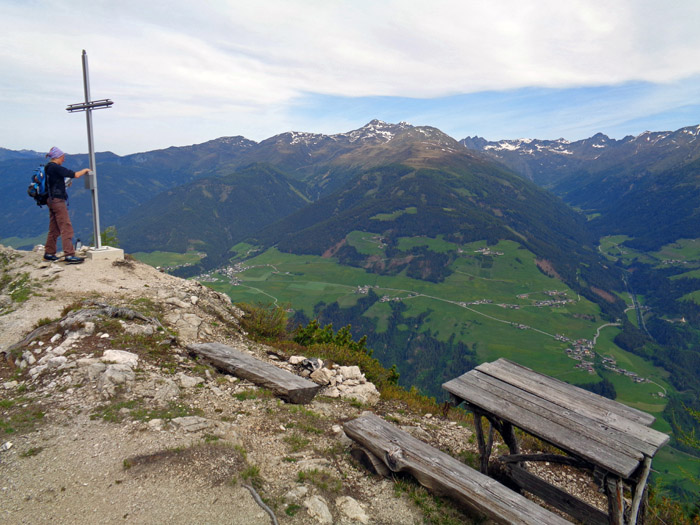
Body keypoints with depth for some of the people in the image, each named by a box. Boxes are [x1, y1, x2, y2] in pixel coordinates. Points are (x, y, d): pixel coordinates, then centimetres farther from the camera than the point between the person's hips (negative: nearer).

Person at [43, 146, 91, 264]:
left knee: (54, 229, 15)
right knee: (66, 228, -9)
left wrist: (65, 184, 22)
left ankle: (49, 253, 21)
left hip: (51, 200, 10)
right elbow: (75, 175, -16)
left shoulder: (48, 168, 14)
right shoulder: (55, 168, -14)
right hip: (58, 200, -10)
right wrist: (85, 170, 1)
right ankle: (69, 255, -10)